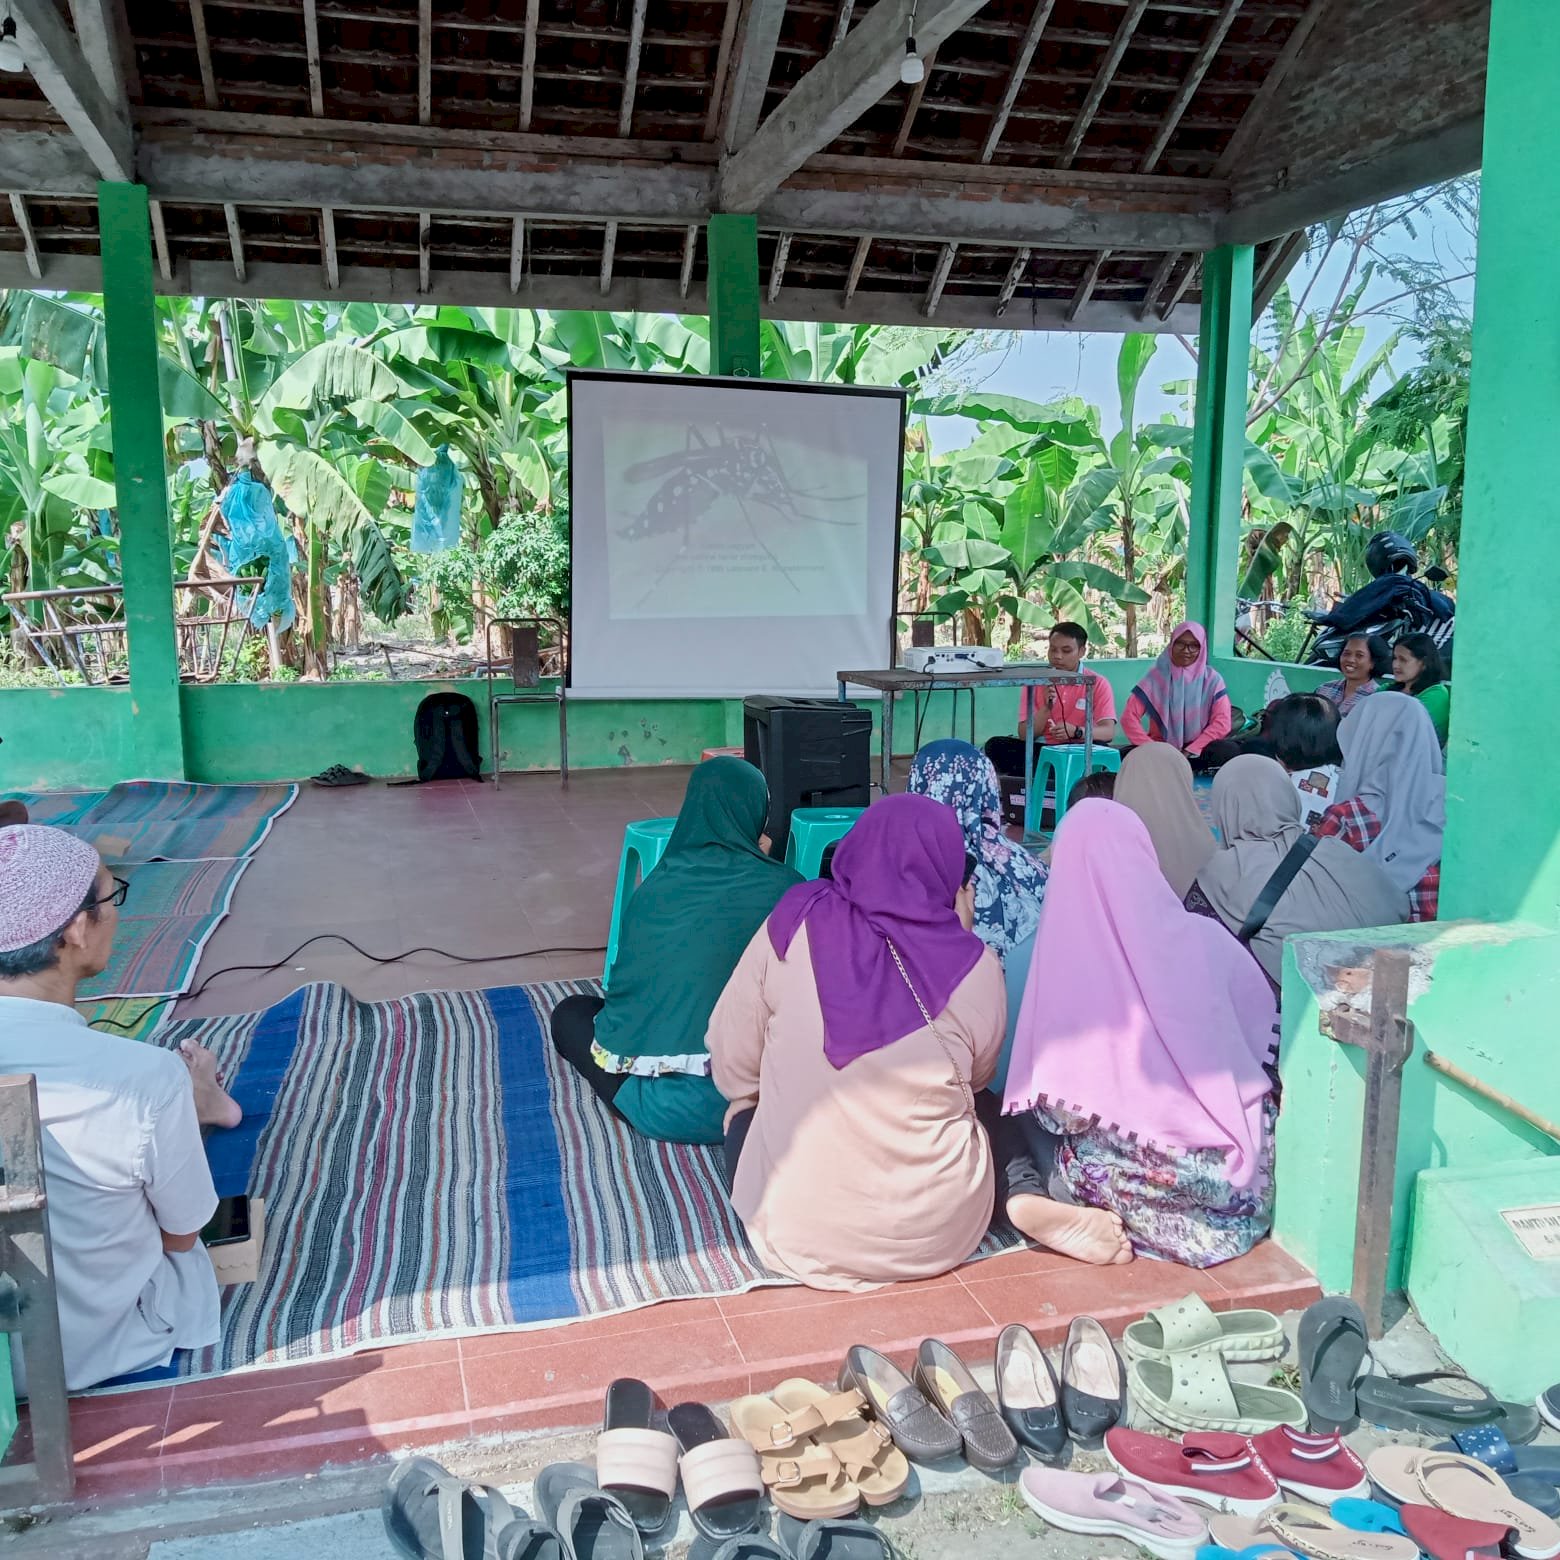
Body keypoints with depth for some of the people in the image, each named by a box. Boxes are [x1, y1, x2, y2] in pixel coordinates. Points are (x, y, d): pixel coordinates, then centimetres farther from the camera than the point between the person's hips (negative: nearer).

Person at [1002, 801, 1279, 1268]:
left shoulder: (1052, 957, -14)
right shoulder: (1204, 940, -10)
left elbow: (1044, 1108, -10)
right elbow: (1268, 1035, 7)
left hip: (1116, 1188, -2)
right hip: (1222, 1180, 2)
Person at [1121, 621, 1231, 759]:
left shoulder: (1212, 679, 1)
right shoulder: (1156, 675, 0)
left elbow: (1222, 723, -8)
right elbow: (1129, 717, -6)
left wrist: (1189, 752, -17)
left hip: (1198, 753, 0)